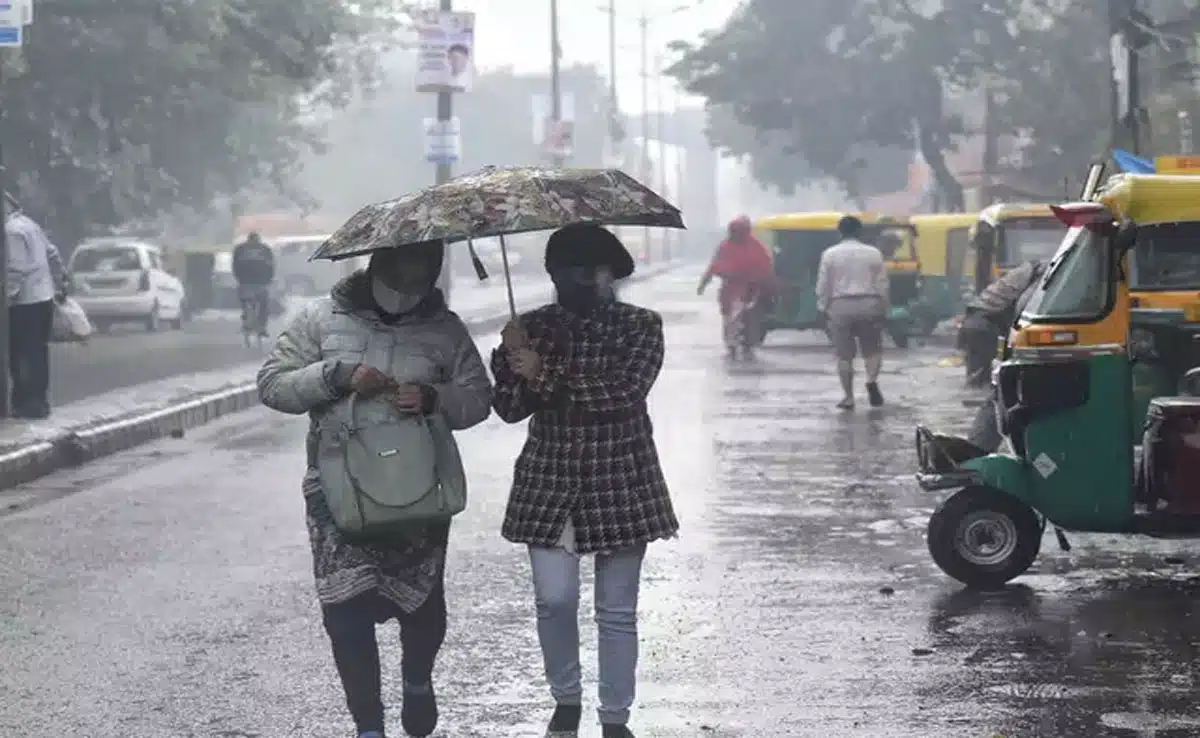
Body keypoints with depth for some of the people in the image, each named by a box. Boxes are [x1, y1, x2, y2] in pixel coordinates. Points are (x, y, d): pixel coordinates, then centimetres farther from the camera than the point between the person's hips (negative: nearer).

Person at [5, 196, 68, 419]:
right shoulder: (28, 223, 14)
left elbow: (16, 270, -23)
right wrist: (61, 283, 28)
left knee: (24, 355, -6)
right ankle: (38, 402, 18)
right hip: (43, 298, 10)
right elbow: (53, 254, 20)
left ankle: (29, 404, -7)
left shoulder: (11, 231, -16)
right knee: (37, 354, 13)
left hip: (25, 303, -10)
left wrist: (7, 295, -22)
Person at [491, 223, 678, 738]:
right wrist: (511, 362, -23)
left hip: (621, 485, -1)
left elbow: (624, 391, -20)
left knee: (617, 612, 5)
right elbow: (510, 407, -3)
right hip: (549, 484, 1)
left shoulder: (640, 326, -4)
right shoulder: (533, 327, 3)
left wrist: (545, 375, -22)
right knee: (554, 599, -8)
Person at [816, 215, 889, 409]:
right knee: (872, 348, 13)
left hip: (841, 306, -1)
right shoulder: (873, 253, 4)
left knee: (844, 355, 6)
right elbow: (882, 284, 4)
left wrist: (823, 309, 9)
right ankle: (872, 380, -14)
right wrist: (883, 311, 11)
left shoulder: (830, 254, 0)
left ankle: (848, 397, 7)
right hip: (868, 304, 1)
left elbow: (823, 285, 0)